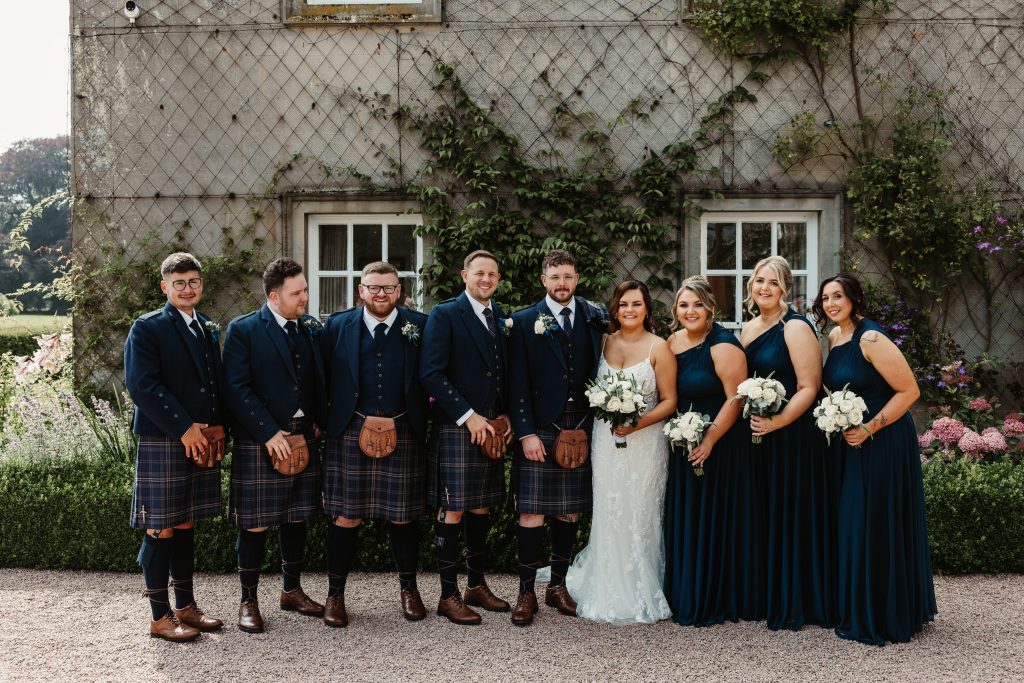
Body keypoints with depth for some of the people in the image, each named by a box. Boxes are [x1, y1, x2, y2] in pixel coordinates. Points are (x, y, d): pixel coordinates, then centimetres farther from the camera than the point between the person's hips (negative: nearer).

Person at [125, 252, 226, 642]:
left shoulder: (209, 329, 15)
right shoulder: (148, 328, -6)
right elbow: (142, 385, -15)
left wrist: (216, 426, 2)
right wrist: (184, 429, -16)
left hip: (202, 441, 6)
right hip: (162, 442, -6)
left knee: (186, 525, 13)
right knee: (161, 530, -1)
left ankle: (185, 607, 22)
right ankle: (160, 616, 7)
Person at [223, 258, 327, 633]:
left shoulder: (312, 329, 9)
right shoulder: (243, 330, -7)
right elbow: (237, 389, -13)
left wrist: (319, 420, 3)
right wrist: (269, 433, -17)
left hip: (304, 437, 5)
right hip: (260, 441, -5)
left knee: (297, 518, 13)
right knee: (254, 524, 1)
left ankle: (292, 590, 27)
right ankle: (248, 601, 12)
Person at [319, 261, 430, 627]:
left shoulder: (419, 325, 4)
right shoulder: (337, 327, 5)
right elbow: (322, 378, 7)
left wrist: (421, 416, 1)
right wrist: (325, 419, 3)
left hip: (403, 434, 1)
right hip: (350, 433, 0)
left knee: (403, 515, 8)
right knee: (346, 517, 2)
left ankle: (408, 589, 26)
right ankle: (335, 594, 16)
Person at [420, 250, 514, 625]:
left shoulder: (502, 319, 14)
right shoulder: (445, 314, -6)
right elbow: (431, 374, -14)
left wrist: (505, 416, 5)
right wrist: (468, 416, -16)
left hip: (491, 427, 7)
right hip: (456, 428, -6)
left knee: (481, 509, 13)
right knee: (453, 511, -3)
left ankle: (477, 585, 25)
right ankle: (448, 596, 6)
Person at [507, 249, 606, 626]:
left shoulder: (594, 318, 8)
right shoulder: (525, 322, 0)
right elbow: (517, 383, -3)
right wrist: (526, 433, -10)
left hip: (580, 429, 3)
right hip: (539, 429, -3)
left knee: (570, 513, 9)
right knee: (531, 513, -3)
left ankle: (558, 586, 22)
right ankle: (526, 591, 8)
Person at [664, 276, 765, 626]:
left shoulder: (723, 345, -14)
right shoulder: (674, 342, 7)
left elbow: (736, 398, -17)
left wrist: (709, 440, -20)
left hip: (724, 446, -7)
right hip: (686, 447, 7)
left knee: (719, 524, 2)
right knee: (686, 524, 11)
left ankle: (721, 600, 16)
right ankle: (688, 598, 23)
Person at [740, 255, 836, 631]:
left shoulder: (796, 328, -12)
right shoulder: (748, 329, 11)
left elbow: (808, 387, -17)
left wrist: (777, 422, -25)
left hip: (795, 435, -7)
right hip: (759, 435, 8)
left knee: (794, 517, 1)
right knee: (766, 516, 12)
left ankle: (797, 604, 11)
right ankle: (770, 596, 24)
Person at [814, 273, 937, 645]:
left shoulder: (871, 339, -17)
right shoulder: (832, 338, 8)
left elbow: (909, 390, -18)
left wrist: (869, 429, -19)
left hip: (884, 443, -8)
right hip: (852, 445, 8)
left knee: (881, 528, -2)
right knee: (853, 526, 13)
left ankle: (889, 619, 11)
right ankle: (860, 612, 26)